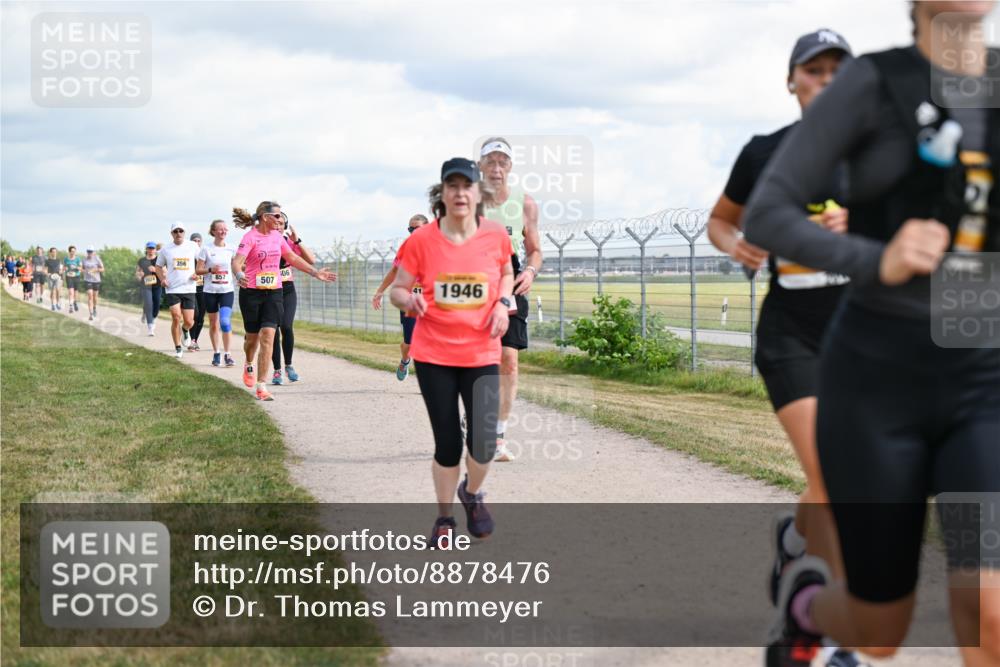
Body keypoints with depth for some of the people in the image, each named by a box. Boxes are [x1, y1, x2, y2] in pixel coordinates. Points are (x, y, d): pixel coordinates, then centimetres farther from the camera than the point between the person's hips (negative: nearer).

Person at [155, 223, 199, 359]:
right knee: (176, 318, -12)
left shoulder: (192, 246, 4)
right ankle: (178, 348, 3)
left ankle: (185, 331, 36)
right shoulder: (166, 250, 6)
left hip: (189, 288, 0)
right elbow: (159, 266, 17)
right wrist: (162, 279, 0)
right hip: (172, 290, 0)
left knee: (189, 322, -2)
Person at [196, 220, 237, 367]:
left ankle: (227, 354, -7)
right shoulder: (206, 249, -1)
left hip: (227, 290, 0)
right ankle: (216, 353, 20)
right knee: (213, 324, 8)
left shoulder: (231, 249, 4)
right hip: (210, 290, 0)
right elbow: (198, 270, -1)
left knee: (225, 321, -16)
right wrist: (210, 270, -17)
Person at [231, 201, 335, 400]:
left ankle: (261, 386, -13)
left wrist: (316, 272, 19)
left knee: (267, 336, -11)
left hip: (273, 293, 4)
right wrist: (239, 275, -45)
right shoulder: (250, 237, -11)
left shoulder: (277, 236, 8)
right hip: (251, 293, -4)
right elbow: (237, 261, -24)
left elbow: (293, 258, 20)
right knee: (252, 336, 11)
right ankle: (249, 365, 46)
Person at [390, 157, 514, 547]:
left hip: (481, 355, 1)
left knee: (483, 442, -7)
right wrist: (408, 300, -23)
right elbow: (397, 290, 0)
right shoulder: (421, 240, -8)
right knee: (447, 443, 2)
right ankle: (444, 518, 25)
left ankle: (472, 493, 27)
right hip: (433, 355, -1)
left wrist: (503, 303, -2)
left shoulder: (496, 235, -4)